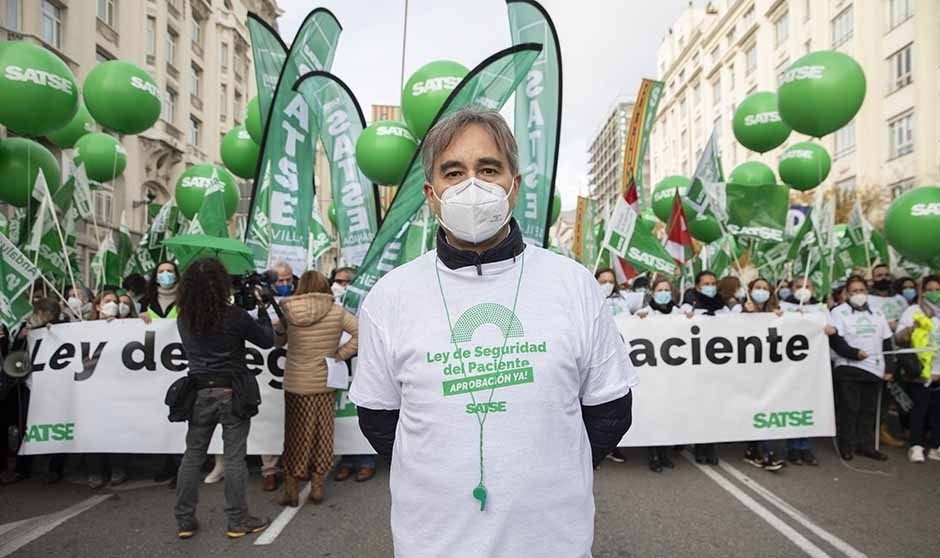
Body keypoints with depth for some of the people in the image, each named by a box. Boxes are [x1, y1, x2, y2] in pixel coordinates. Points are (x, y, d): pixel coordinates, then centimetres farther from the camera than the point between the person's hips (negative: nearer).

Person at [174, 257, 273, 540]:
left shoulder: (184, 319, 1)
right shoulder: (234, 316, -14)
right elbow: (267, 340, -2)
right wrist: (261, 307, 7)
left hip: (198, 393, 4)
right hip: (232, 393, -4)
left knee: (192, 456, 13)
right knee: (234, 458, 3)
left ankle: (184, 521, 20)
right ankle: (237, 521, 12)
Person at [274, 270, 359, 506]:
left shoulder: (288, 312, -9)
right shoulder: (337, 312, -9)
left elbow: (277, 341, 4)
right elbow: (360, 332, -12)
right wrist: (340, 354, -7)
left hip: (296, 385, 0)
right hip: (326, 383, 0)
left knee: (295, 435, 12)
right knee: (321, 434, 13)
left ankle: (291, 489, 18)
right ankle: (317, 486, 20)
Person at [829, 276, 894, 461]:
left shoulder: (877, 313, 14)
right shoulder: (839, 312, -1)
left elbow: (886, 343, 15)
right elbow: (835, 340, -10)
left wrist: (888, 368, 8)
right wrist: (854, 353, -18)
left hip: (874, 369, 5)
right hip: (848, 369, -5)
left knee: (869, 409, 8)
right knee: (849, 409, -2)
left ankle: (866, 444, 19)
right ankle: (847, 446, 8)